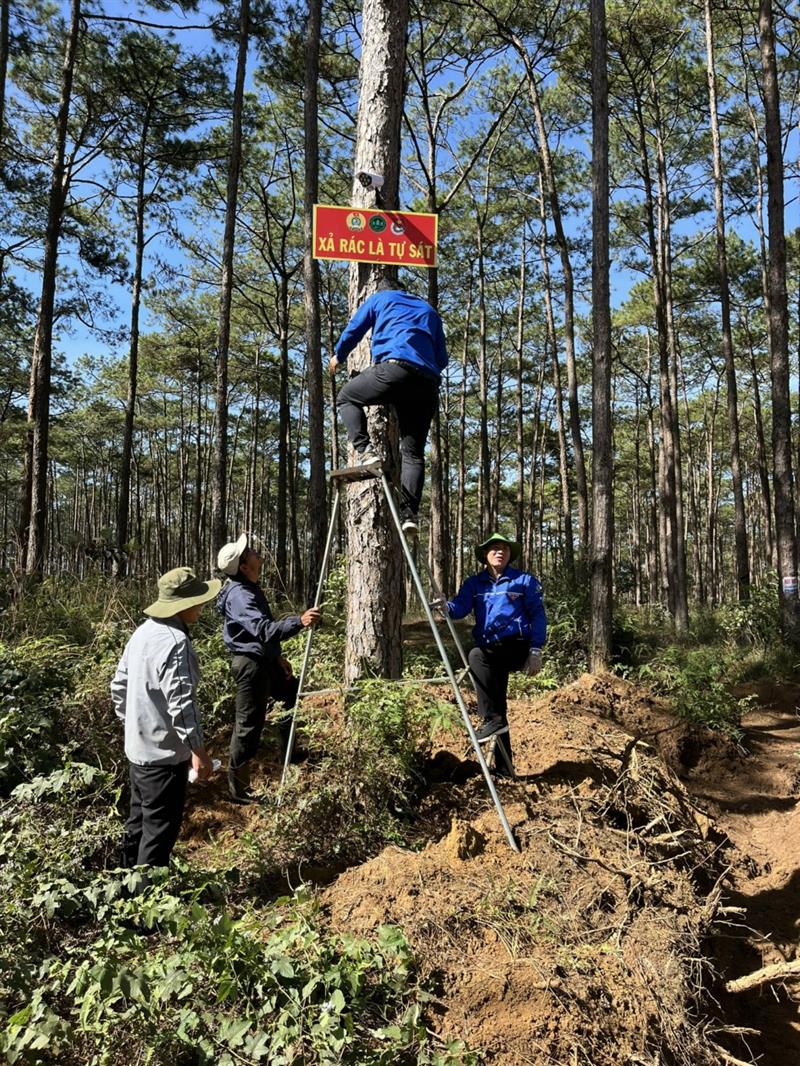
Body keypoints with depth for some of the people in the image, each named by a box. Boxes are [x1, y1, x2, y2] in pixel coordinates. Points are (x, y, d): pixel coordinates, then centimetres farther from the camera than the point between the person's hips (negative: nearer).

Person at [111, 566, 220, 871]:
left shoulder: (143, 632, 5)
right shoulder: (174, 642, -25)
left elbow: (119, 686, 13)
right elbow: (181, 704, -27)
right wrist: (198, 750, -20)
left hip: (139, 747, 10)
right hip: (165, 753, -10)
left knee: (139, 820, 23)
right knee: (161, 828, 4)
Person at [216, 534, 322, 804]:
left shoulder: (251, 587, 8)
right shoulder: (239, 595, -24)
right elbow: (263, 630, -39)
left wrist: (278, 656, 20)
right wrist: (299, 621, -50)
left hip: (264, 660, 10)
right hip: (250, 663, -10)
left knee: (293, 694, 22)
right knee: (249, 725, -3)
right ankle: (238, 789, 8)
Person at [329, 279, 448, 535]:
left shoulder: (380, 298, 25)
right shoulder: (429, 310, 36)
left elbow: (353, 330, 25)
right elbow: (442, 359, 29)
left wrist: (338, 356, 42)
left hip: (395, 367, -4)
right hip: (428, 384, 5)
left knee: (346, 398, 17)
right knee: (413, 452, 5)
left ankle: (365, 451, -6)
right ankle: (409, 514, -8)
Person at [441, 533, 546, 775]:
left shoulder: (524, 580, 2)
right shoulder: (474, 583, 9)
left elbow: (538, 616, 0)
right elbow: (461, 606, -7)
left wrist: (536, 651, -10)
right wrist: (448, 607, -32)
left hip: (517, 646, -4)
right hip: (490, 652, 5)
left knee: (476, 655, -32)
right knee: (498, 708, 5)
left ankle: (492, 720, -28)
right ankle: (503, 765, 16)